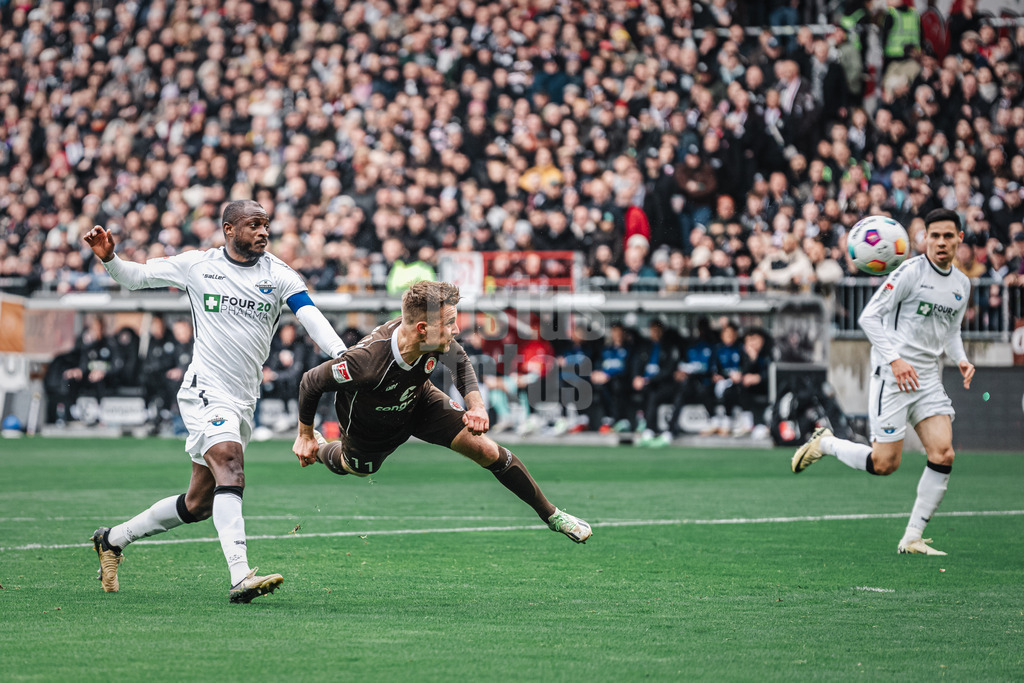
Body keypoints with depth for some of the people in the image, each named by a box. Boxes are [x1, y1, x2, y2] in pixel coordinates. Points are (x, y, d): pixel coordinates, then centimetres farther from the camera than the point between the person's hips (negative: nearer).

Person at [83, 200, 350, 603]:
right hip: (205, 388, -5)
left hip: (243, 401, 5)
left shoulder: (278, 275, 3)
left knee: (199, 504, 11)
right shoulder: (196, 266, 1)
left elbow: (310, 315, -11)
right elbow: (135, 277, 11)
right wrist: (109, 258, -11)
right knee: (229, 464, -27)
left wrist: (341, 354, -29)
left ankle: (113, 539, 30)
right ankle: (240, 577, -38)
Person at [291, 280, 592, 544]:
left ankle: (550, 514, 9)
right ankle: (320, 451, 63)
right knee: (358, 468, 28)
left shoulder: (437, 340, -31)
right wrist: (305, 437, -14)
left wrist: (476, 405, -17)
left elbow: (460, 361, -4)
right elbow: (310, 383, -29)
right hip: (369, 426, -3)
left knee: (487, 450, -7)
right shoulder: (366, 360, -47)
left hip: (418, 402, 3)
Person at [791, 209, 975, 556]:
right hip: (892, 373, -6)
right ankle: (824, 442, 21)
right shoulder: (911, 271, -11)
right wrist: (894, 358, -20)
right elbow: (869, 316, -12)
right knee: (884, 463, -6)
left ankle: (912, 538, 0)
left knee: (943, 455, -9)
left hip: (928, 377, 6)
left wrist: (961, 359, 6)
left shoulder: (962, 284, 11)